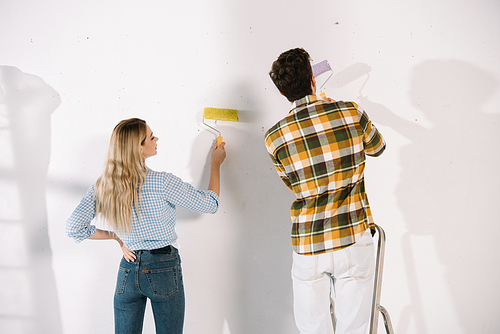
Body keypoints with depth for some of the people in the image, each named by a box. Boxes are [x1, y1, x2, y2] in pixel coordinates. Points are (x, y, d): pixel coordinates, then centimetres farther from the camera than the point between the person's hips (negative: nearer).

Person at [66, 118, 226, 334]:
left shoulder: (102, 186, -5)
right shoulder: (162, 183, -20)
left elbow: (73, 228, -2)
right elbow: (210, 204, -8)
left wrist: (115, 236, 6)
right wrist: (215, 164, 6)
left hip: (127, 270, 4)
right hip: (163, 270, -4)